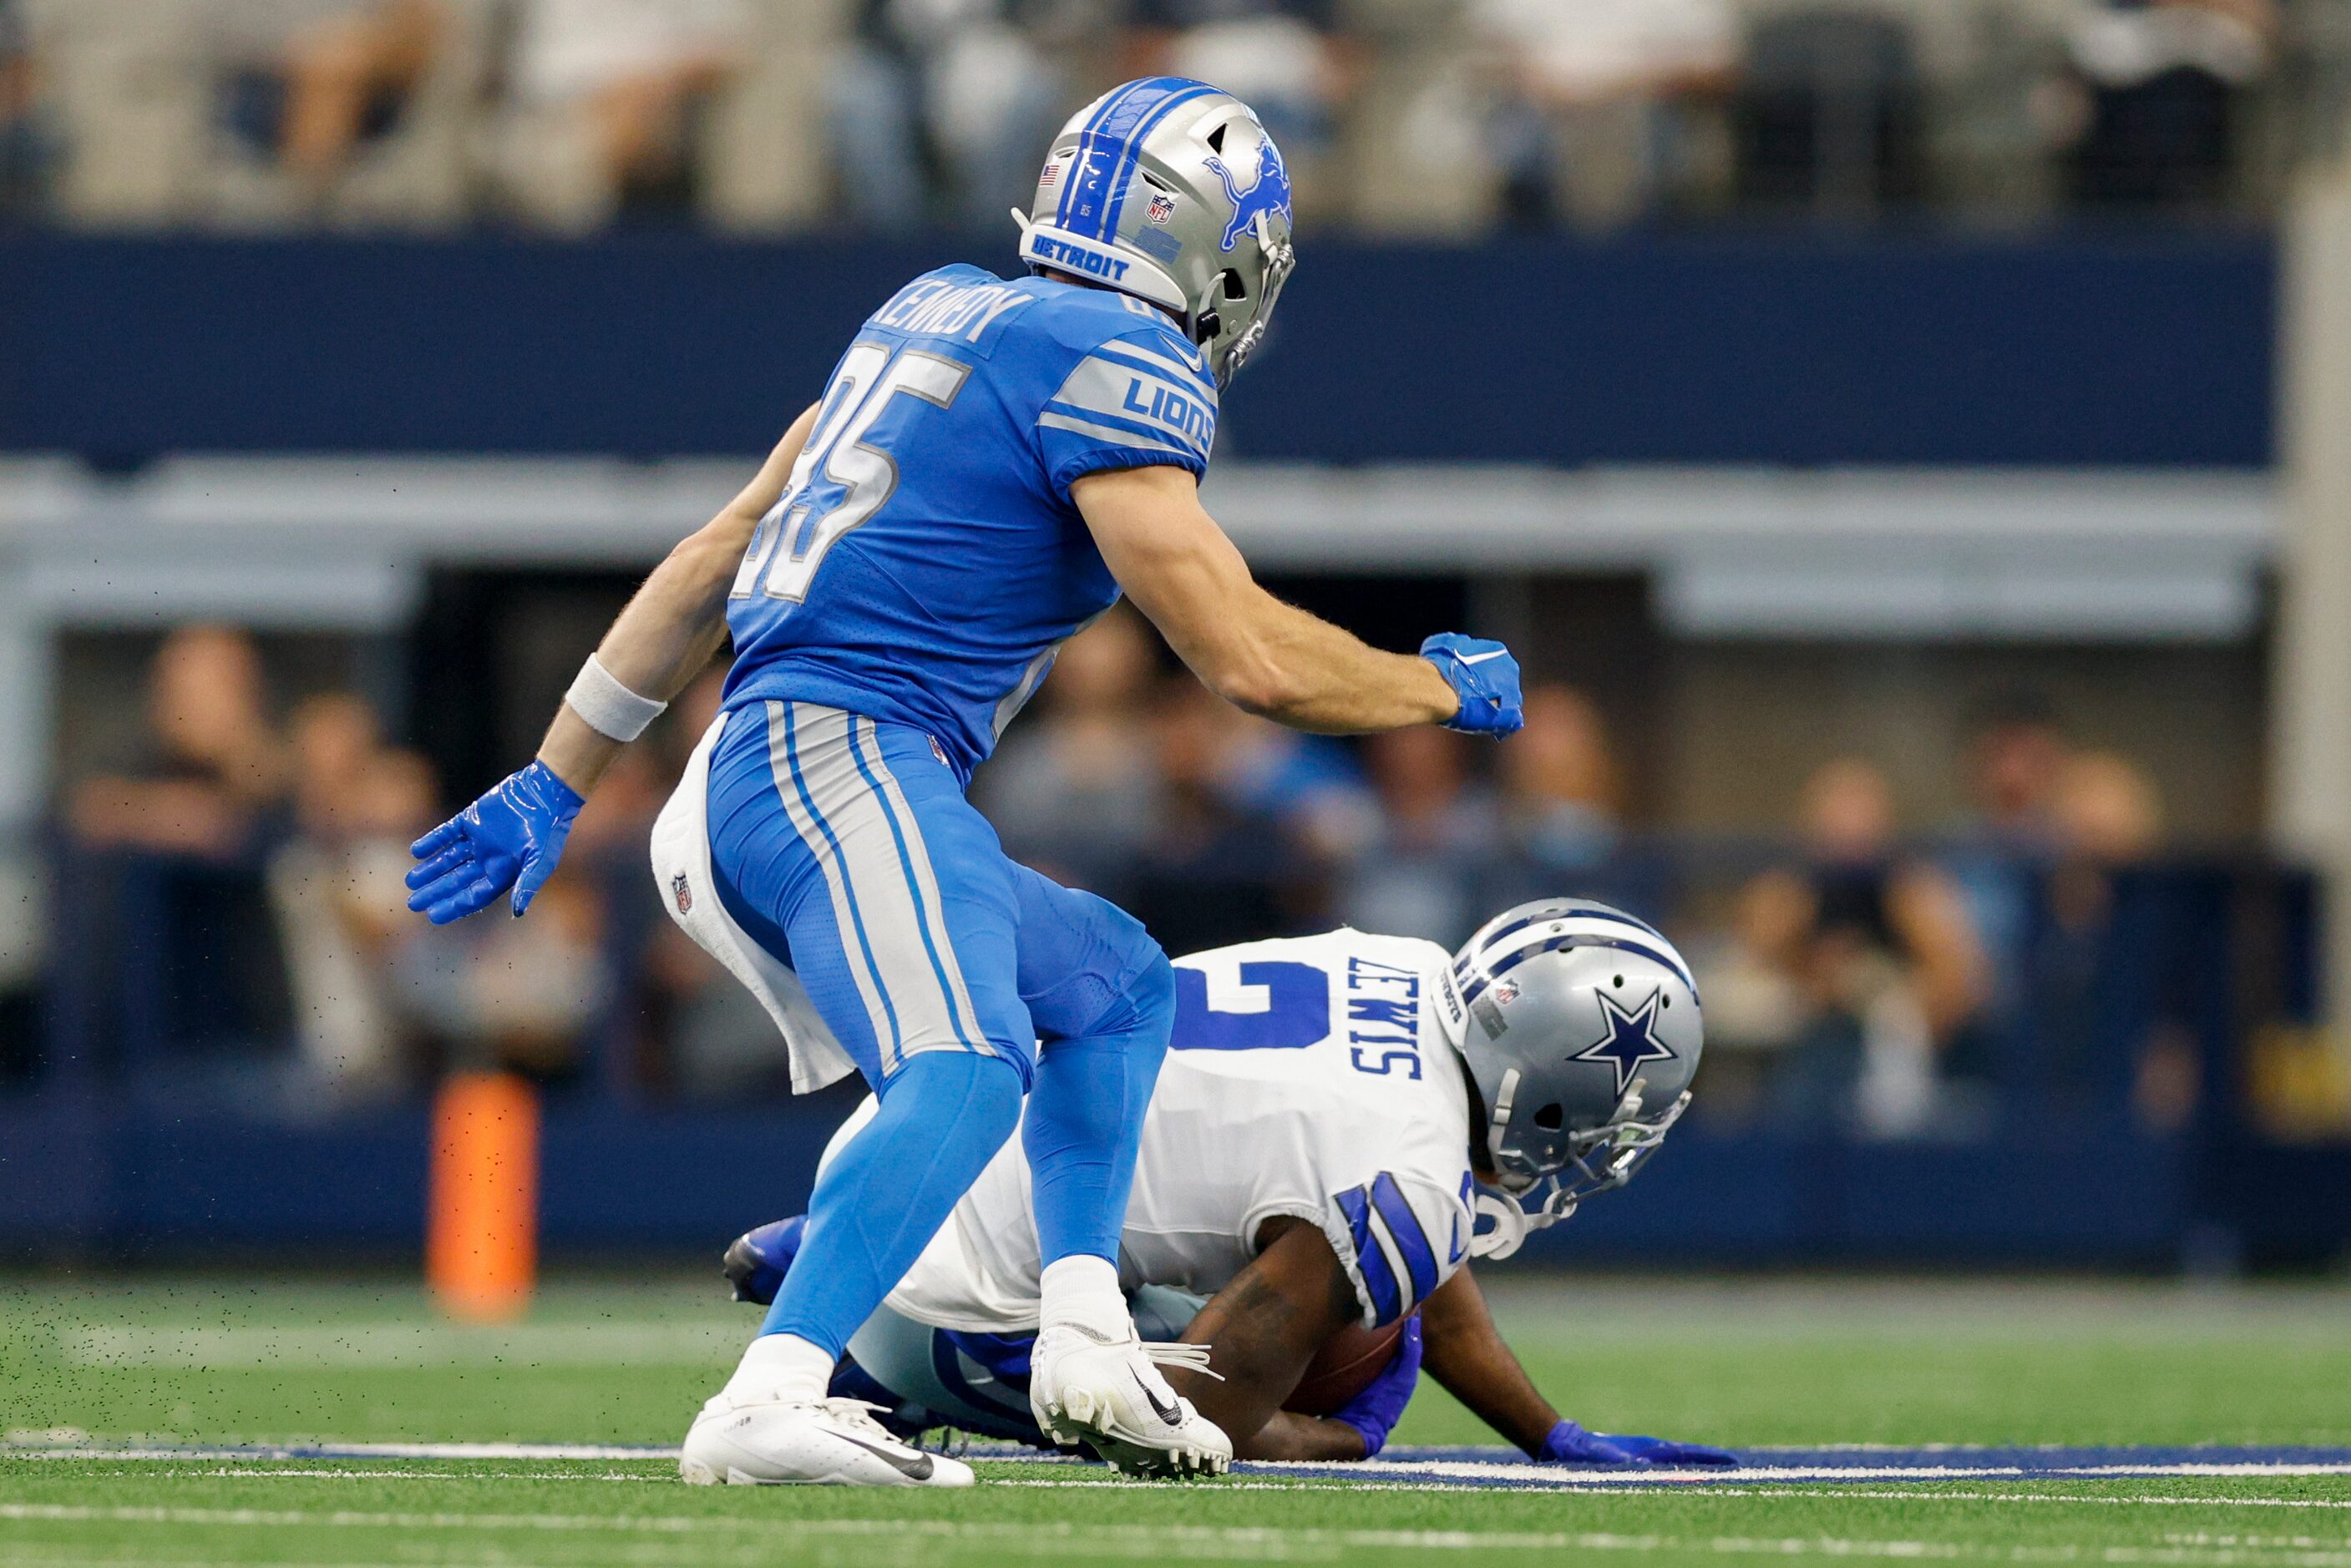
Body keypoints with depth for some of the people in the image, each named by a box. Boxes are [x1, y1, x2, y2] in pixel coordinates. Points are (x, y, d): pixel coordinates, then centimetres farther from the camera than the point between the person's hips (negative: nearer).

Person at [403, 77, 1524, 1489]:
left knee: (1115, 985, 25)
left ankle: (1087, 1335, 10)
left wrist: (555, 787, 27)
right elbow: (1246, 656, -9)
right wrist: (1445, 688, 9)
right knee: (964, 1075, -29)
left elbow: (708, 567, 24)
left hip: (744, 786, 10)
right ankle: (772, 1400, -46)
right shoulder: (1116, 365, -5)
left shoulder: (943, 315, 22)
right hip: (838, 751, -10)